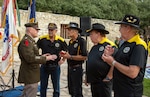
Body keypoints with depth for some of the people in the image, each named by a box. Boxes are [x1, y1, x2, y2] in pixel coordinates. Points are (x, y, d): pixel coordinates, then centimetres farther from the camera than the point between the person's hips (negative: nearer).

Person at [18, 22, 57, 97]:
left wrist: (42, 56, 7)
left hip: (31, 75, 11)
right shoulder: (26, 41, -18)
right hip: (30, 75, -11)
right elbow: (30, 58, -27)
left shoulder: (30, 41, 15)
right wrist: (46, 58, -21)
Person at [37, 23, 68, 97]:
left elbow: (66, 51, 9)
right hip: (44, 66, 1)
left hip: (55, 66, 0)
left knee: (56, 87, 11)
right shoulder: (42, 39, -5)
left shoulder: (61, 41, -5)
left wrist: (63, 60, -1)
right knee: (43, 87, 14)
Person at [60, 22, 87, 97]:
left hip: (77, 69, -8)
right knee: (71, 91, 18)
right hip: (70, 68, 8)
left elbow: (84, 57, -23)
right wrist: (65, 55, 1)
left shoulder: (81, 41, -15)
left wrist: (70, 57, -21)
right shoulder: (70, 41, 11)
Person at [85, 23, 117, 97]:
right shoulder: (94, 47, 14)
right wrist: (87, 78, 20)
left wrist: (108, 77, -17)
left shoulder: (109, 45, -14)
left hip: (103, 81, -8)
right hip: (93, 81, 9)